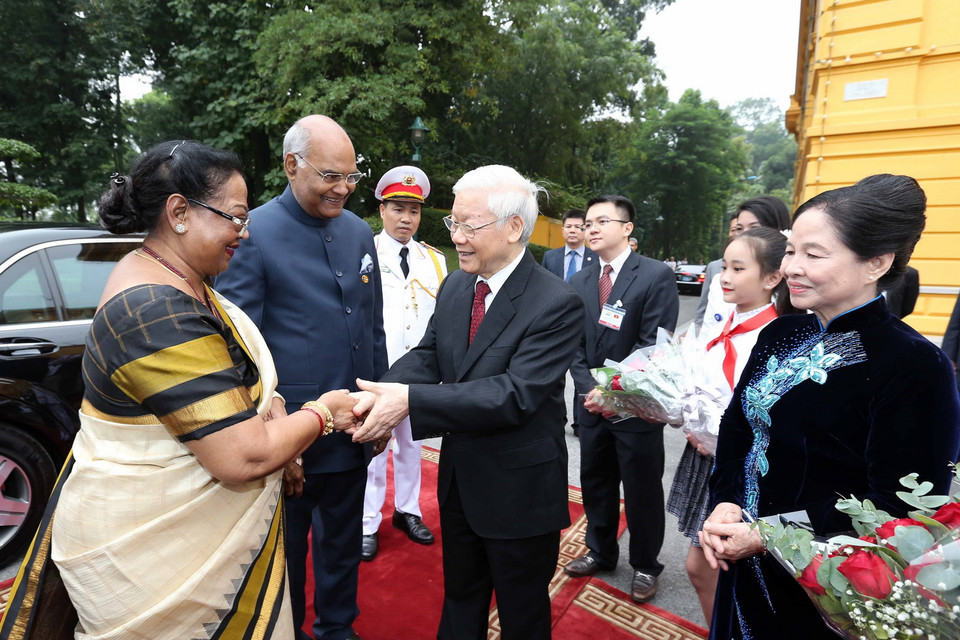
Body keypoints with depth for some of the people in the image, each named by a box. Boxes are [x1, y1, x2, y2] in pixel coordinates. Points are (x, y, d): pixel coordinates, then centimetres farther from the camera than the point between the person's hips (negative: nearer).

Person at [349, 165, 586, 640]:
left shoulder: (556, 305, -23)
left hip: (520, 493, -6)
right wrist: (379, 395, -24)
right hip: (458, 481, 6)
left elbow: (515, 395, -30)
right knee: (459, 599, 29)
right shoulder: (454, 286, 0)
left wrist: (410, 400, -35)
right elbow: (426, 356, -3)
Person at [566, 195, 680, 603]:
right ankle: (601, 551, 40)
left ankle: (645, 565, 34)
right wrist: (589, 389, -10)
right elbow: (576, 344, 5)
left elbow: (653, 344, -15)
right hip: (593, 402, 5)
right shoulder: (580, 281, 6)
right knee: (595, 484, 18)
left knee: (642, 490, 11)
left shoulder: (656, 276, -10)